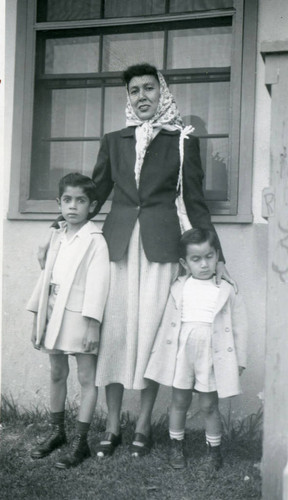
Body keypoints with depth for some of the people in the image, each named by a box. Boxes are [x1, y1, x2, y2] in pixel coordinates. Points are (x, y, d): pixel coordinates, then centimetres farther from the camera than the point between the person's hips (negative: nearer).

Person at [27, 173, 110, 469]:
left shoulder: (95, 240, -10)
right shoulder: (57, 236, 11)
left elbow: (97, 283, -15)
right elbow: (47, 275, 13)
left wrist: (92, 324, -20)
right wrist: (38, 317, 13)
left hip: (79, 316, -7)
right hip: (54, 314, 7)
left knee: (86, 378, 2)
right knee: (56, 374, 17)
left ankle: (80, 442, 10)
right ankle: (56, 432, 32)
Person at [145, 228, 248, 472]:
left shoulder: (227, 291, -3)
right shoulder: (179, 287, 2)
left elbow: (238, 326, 0)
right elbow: (167, 321, 9)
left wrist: (239, 360, 0)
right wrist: (160, 350, 11)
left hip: (212, 355, -2)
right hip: (181, 352, 2)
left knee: (209, 405, 7)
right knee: (180, 401, 13)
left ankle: (215, 451, 23)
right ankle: (176, 446, 29)